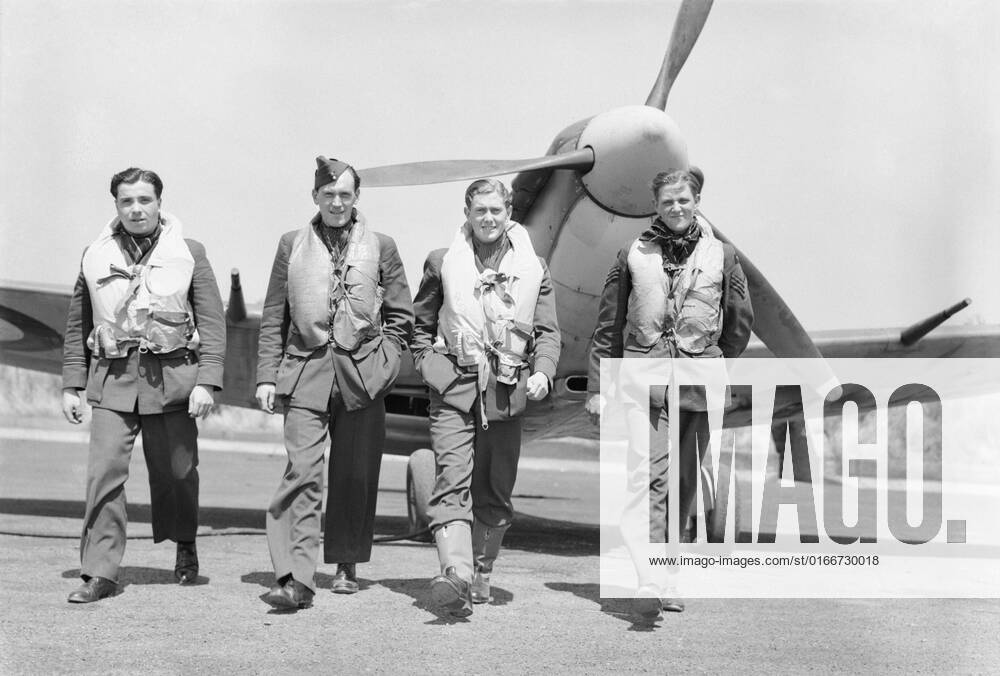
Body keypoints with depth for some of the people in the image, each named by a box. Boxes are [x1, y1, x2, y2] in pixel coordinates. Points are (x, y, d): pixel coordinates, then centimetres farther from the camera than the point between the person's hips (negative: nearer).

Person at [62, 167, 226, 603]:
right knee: (104, 472, -9)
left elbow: (212, 323, 0)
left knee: (176, 472, 7)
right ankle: (100, 573, -3)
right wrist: (71, 386, 10)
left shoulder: (189, 253, 4)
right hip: (112, 378, 1)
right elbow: (77, 327, 15)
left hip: (171, 377, -1)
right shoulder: (95, 256, 9)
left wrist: (207, 382, -9)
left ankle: (184, 544, 34)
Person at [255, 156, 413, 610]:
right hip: (305, 371, -1)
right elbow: (273, 318, 10)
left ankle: (346, 566, 24)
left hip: (362, 375, 1)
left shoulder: (380, 247, 7)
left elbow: (400, 316, 12)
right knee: (301, 471, -12)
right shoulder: (292, 245, 8)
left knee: (355, 475, 7)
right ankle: (296, 579, -15)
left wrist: (383, 363, 0)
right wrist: (267, 376, 4)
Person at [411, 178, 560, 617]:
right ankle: (455, 573, -27)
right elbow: (420, 322, 19)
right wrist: (427, 363, 5)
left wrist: (542, 372, -8)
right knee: (452, 481, -16)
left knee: (495, 491, 7)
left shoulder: (533, 268, 10)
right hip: (454, 389, -1)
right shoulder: (442, 263, 9)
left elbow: (547, 331, 8)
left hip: (506, 393, 2)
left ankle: (481, 575, 20)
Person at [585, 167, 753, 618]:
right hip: (643, 382, -2)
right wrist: (597, 387, 9)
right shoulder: (633, 256, 7)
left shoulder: (722, 257, 8)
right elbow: (608, 327, 11)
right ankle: (648, 584, -22)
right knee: (647, 478, -16)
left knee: (683, 486, 7)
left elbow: (740, 324, 17)